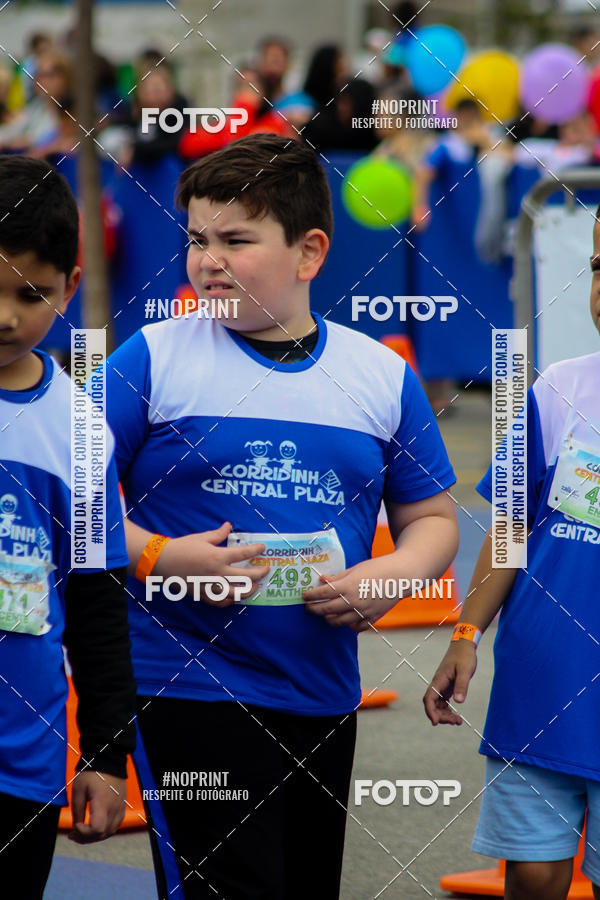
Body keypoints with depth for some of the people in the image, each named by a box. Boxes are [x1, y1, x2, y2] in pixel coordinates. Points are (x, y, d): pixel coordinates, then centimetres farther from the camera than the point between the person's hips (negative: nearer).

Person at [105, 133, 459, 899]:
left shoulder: (383, 375, 7)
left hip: (323, 694, 4)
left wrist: (388, 576, -8)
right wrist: (156, 558, -19)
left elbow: (432, 519, 13)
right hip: (188, 685, -4)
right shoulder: (156, 358, -3)